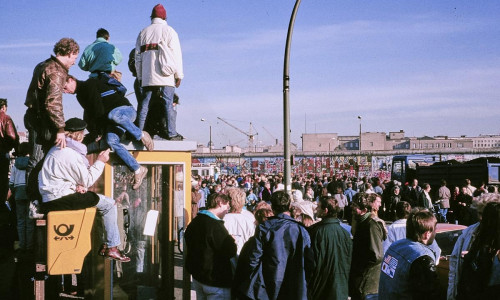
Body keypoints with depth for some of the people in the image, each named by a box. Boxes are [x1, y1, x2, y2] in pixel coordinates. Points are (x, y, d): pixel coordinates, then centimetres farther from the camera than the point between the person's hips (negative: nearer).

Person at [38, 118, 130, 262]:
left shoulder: (57, 149, 16)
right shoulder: (70, 154, -17)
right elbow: (87, 180, -12)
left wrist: (78, 185, 4)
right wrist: (100, 162, -2)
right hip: (59, 200, -10)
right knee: (109, 204, -7)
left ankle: (103, 245, 18)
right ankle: (112, 248, -4)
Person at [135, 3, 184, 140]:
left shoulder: (143, 33, 17)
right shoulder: (168, 31, 3)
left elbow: (138, 57, 16)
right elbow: (176, 54, -2)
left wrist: (140, 76, 18)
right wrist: (179, 75, 2)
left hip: (147, 77, 4)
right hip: (165, 75, -4)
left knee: (144, 103, 4)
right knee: (168, 103, -4)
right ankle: (172, 133, -8)